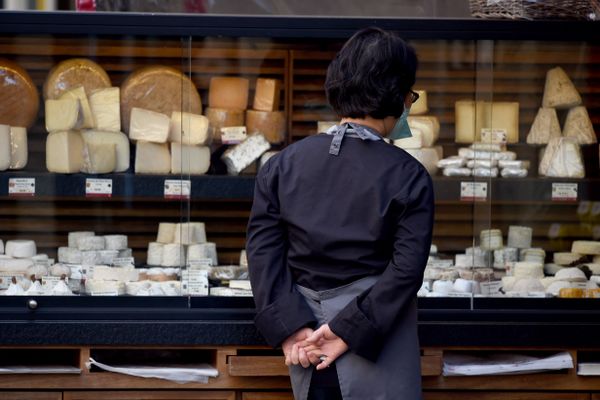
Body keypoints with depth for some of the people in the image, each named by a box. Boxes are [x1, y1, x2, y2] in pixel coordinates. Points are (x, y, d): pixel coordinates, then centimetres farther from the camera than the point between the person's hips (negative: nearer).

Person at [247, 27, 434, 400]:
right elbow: (406, 268, -14)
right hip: (380, 342, -3)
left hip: (306, 338, 3)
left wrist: (291, 327, -8)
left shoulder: (283, 164, 1)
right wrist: (349, 331, -13)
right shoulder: (409, 176, -7)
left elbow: (263, 251, -4)